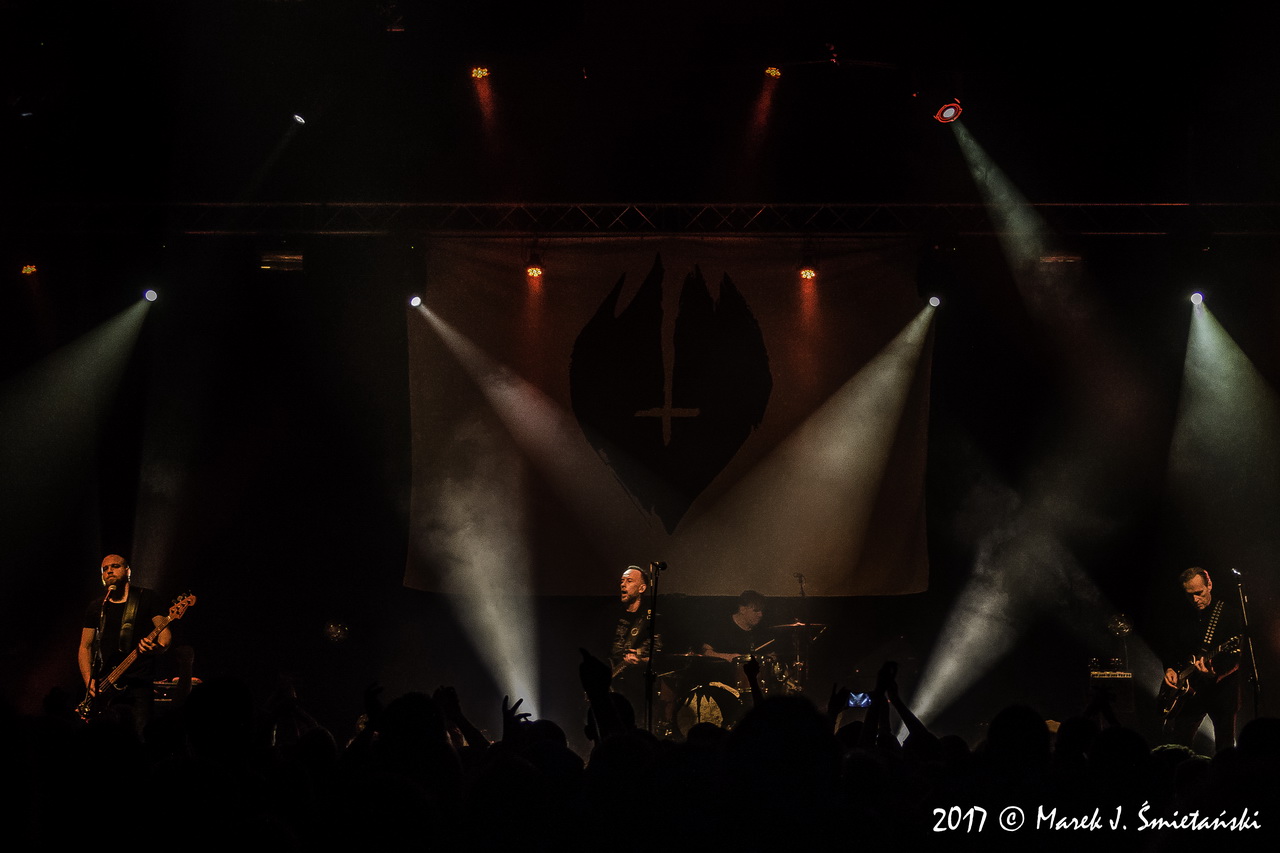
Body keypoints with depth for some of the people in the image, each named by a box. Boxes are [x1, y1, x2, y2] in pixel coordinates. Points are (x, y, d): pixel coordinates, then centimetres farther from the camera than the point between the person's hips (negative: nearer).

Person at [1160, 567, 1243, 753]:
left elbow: (1236, 655, -15)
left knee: (1225, 746, 1)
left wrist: (1214, 669, -31)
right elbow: (1172, 648, 19)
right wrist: (1170, 669, 0)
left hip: (1221, 688, -5)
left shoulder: (1230, 612, -7)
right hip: (1188, 691, 5)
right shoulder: (1183, 616, 10)